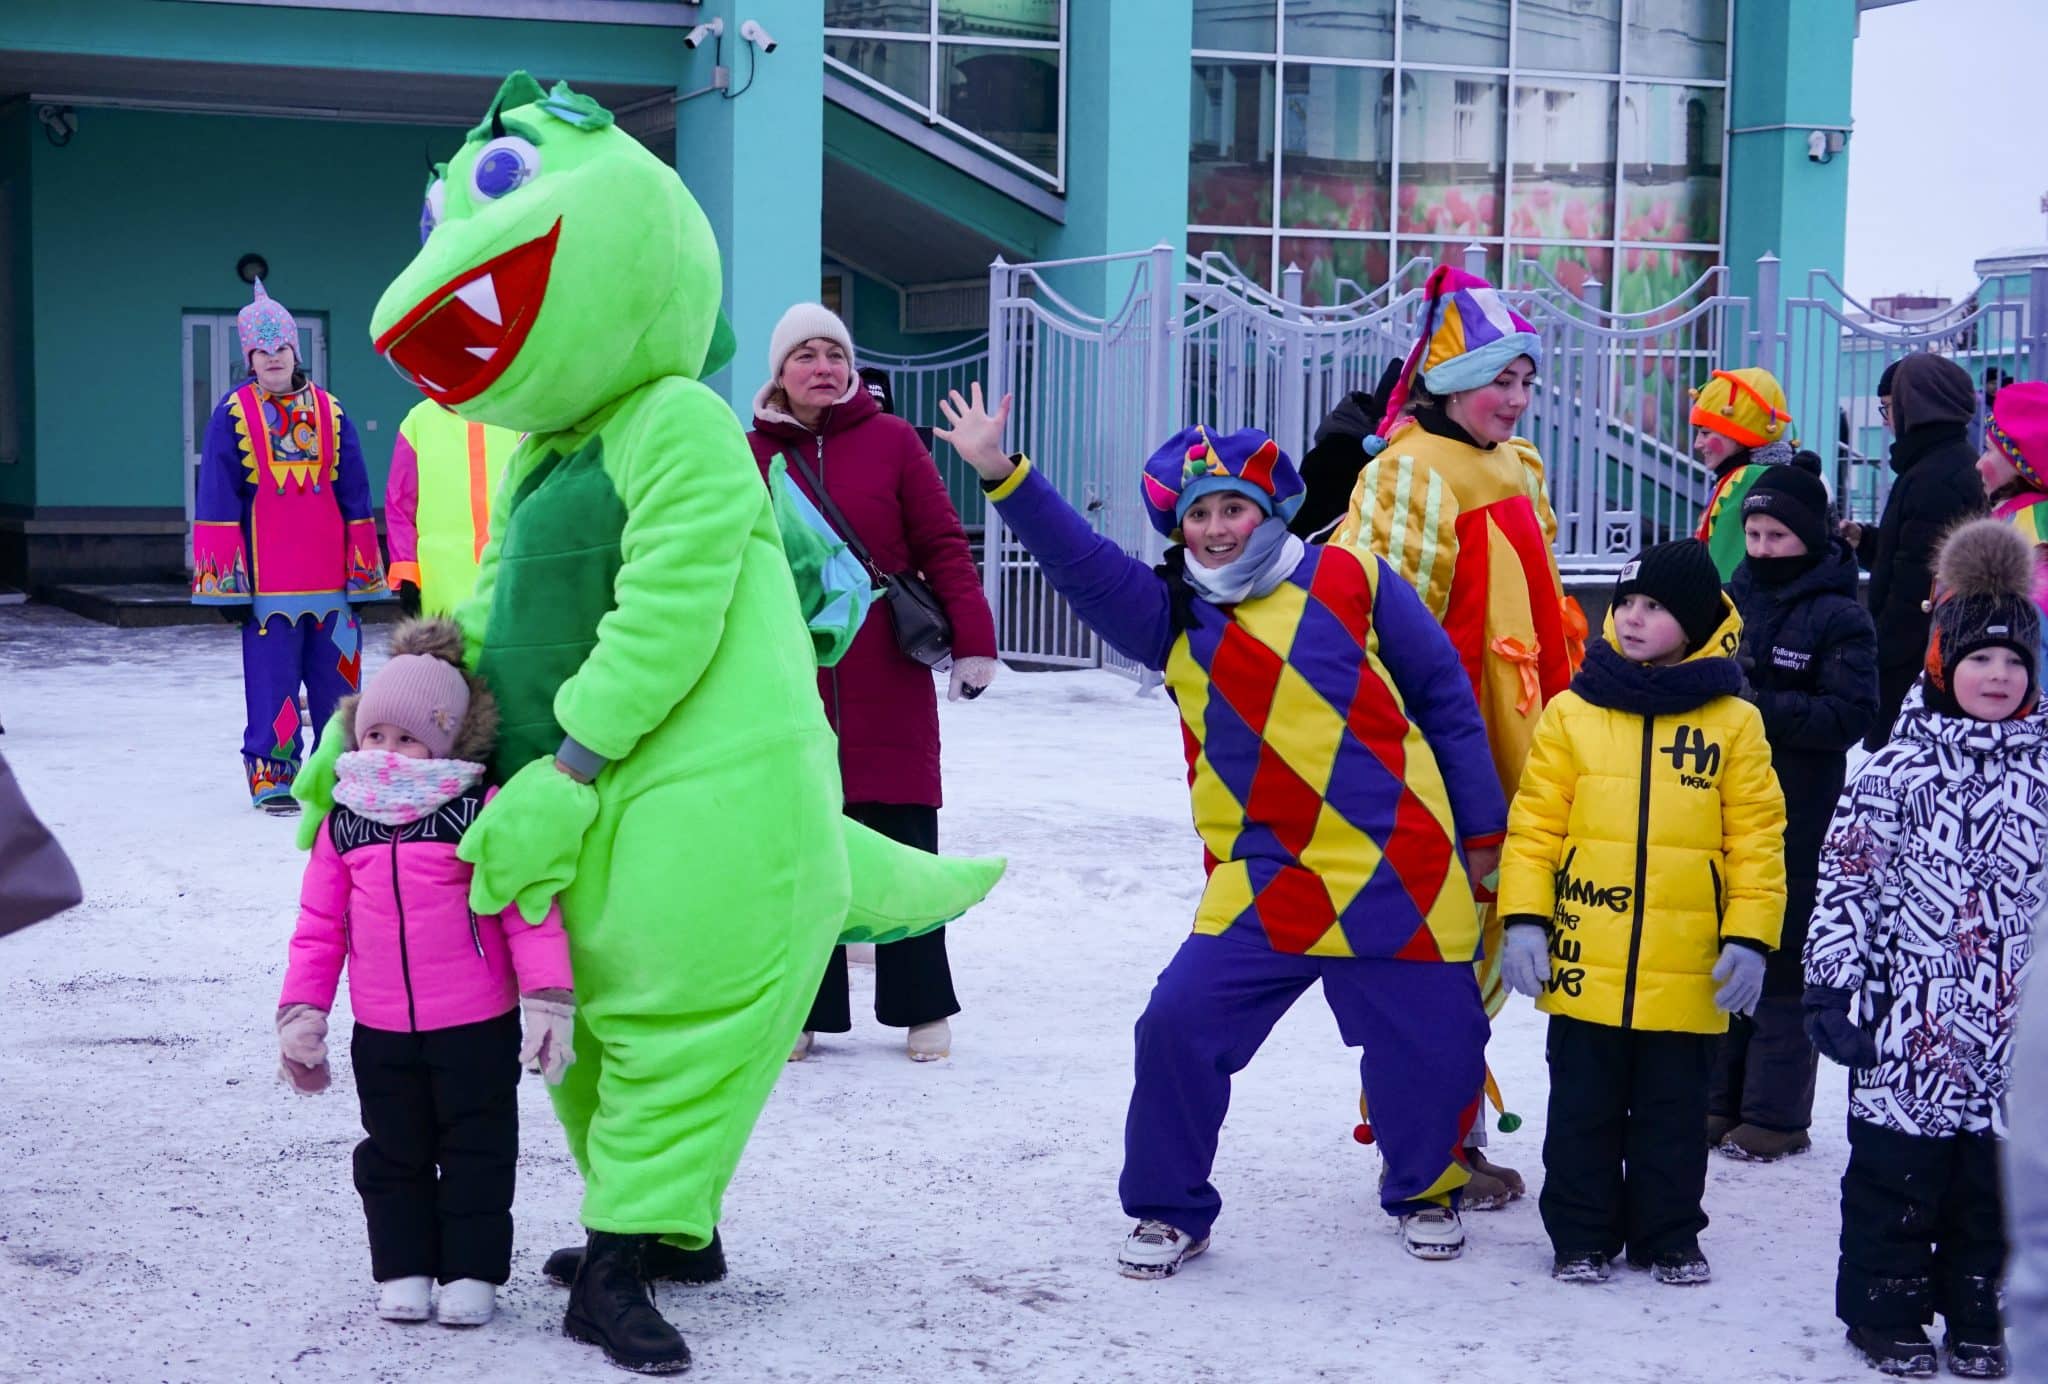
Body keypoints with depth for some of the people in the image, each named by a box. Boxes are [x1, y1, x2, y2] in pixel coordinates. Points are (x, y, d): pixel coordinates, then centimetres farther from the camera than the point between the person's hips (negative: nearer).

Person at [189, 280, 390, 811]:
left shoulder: (330, 412, 9)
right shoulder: (232, 415, 1)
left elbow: (355, 497, 11)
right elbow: (217, 501, 0)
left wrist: (363, 570, 9)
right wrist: (225, 579, -4)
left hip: (330, 579, 2)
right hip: (265, 581, -2)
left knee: (337, 676, 5)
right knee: (272, 683, -2)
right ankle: (272, 778, 6)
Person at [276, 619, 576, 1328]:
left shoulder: (482, 814, -9)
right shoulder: (343, 825, 3)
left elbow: (529, 906, -10)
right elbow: (320, 925, 9)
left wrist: (549, 998, -14)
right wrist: (302, 1014, 7)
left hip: (477, 1026, -3)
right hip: (381, 1032, 4)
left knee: (477, 1151, 7)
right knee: (394, 1154, 13)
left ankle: (471, 1272, 18)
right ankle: (402, 1270, 26)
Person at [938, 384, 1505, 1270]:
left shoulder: (1350, 581, 1)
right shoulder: (1171, 617, 6)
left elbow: (1444, 699, 6)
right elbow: (1081, 562, -8)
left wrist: (1480, 831, 7)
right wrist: (1002, 476, -21)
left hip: (1403, 876, -1)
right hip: (1262, 882, 1)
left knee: (1433, 1042, 5)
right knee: (1179, 1027, -10)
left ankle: (1425, 1191, 36)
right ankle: (1170, 1210, 11)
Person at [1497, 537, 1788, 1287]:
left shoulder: (1734, 724, 0)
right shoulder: (1572, 712, 1)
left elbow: (1757, 839, 1)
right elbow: (1534, 824, 2)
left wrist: (1749, 937, -5)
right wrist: (1524, 919, -5)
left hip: (1686, 973, 0)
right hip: (1584, 965, 0)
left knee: (1673, 1114, 12)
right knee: (1583, 1110, 10)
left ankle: (1668, 1237, 26)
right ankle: (1580, 1236, 23)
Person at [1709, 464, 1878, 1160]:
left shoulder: (1841, 616, -6)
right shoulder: (1734, 596, 10)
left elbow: (1852, 713, -13)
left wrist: (1765, 708, -22)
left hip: (1797, 820, -6)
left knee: (1781, 964, -1)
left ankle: (1776, 1114, 7)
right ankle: (1718, 1099, 21)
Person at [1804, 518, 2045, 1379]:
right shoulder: (1895, 771, -5)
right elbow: (1846, 880, -4)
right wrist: (1836, 984, -7)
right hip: (1911, 1025, -3)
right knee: (1896, 1172, 6)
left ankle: (1975, 1315, 26)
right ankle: (1884, 1311, 20)